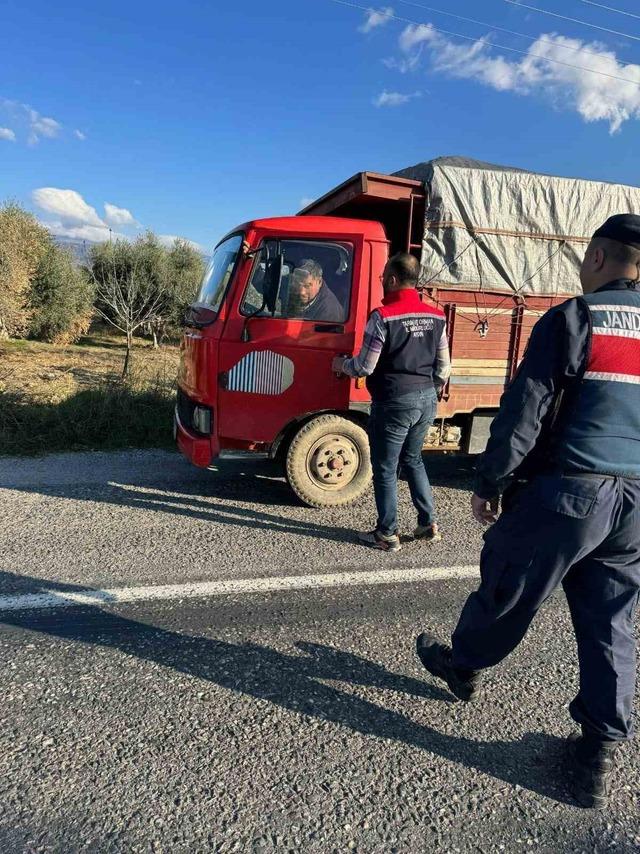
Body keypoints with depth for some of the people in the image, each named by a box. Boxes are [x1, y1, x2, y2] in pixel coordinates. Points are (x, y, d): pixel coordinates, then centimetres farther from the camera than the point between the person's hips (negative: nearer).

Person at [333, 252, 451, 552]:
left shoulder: (383, 317, -14)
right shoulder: (436, 316, 5)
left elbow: (365, 366, -12)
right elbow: (443, 366, 9)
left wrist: (342, 364, 8)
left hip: (394, 402, -7)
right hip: (427, 400, 7)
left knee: (385, 469, 7)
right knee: (413, 460, 23)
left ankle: (387, 534, 16)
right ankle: (429, 524, 25)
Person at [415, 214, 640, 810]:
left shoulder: (572, 319, -7)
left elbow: (524, 412, -12)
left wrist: (488, 484, -4)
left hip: (567, 491, -5)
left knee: (507, 591, 15)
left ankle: (462, 665, 39)